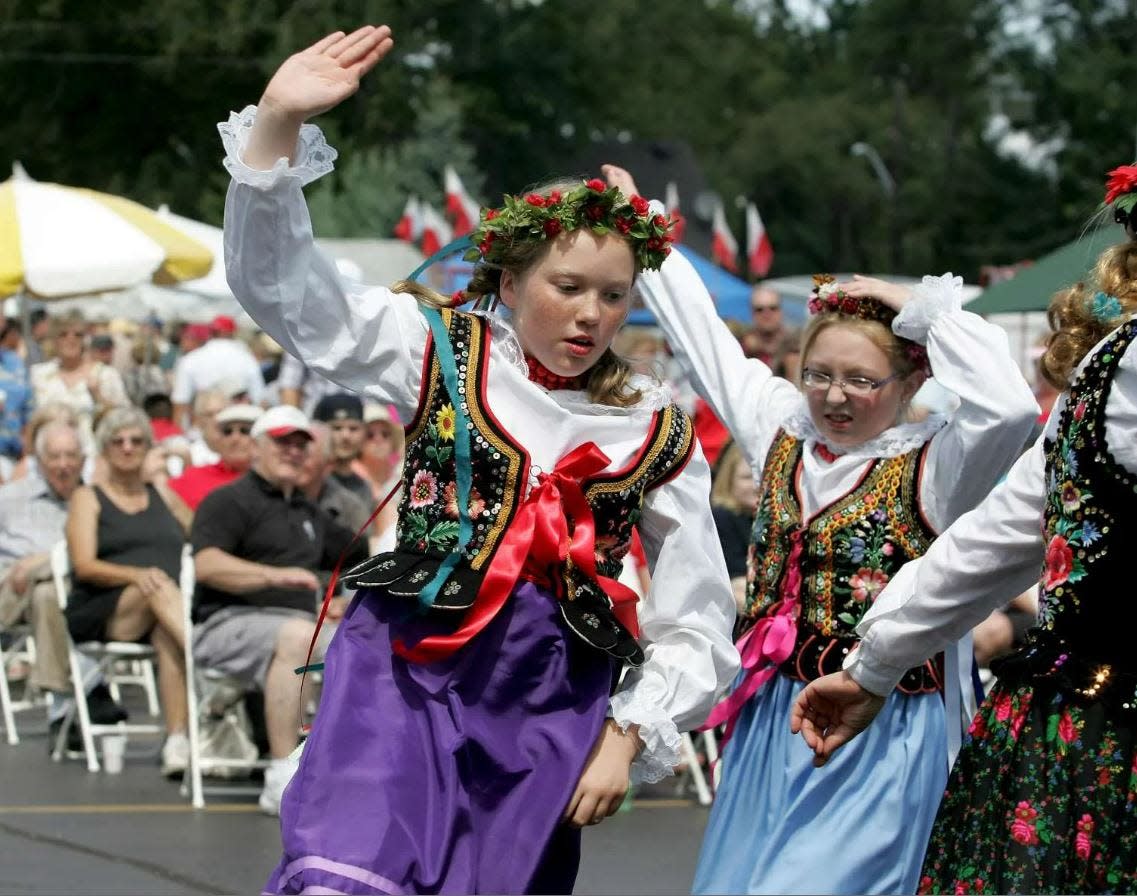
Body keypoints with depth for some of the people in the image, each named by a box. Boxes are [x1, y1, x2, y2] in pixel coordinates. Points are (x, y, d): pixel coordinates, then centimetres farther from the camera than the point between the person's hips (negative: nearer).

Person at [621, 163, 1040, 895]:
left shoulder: (931, 466, -9)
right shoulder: (783, 432, 8)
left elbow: (1009, 408, -28)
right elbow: (705, 338, 18)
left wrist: (921, 308, -18)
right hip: (771, 723, 6)